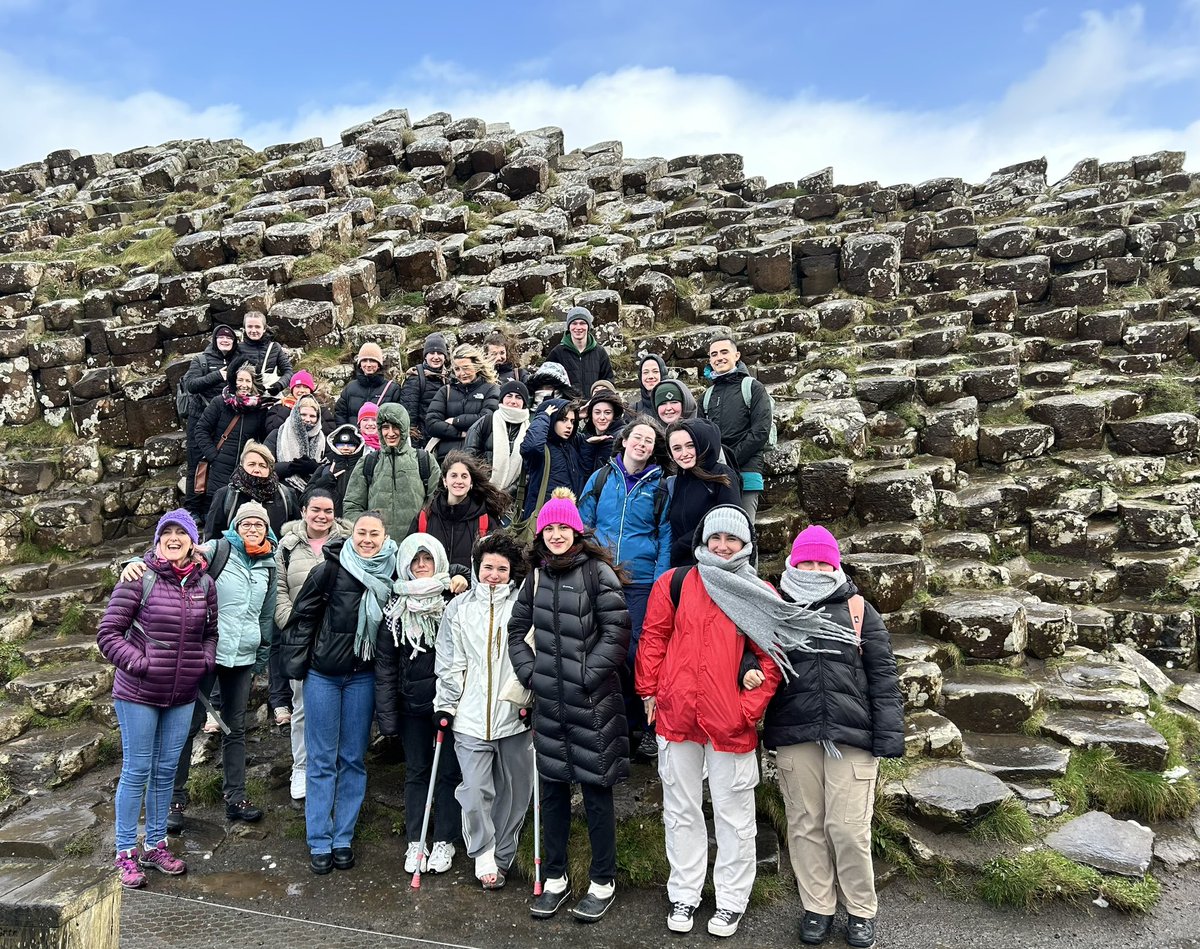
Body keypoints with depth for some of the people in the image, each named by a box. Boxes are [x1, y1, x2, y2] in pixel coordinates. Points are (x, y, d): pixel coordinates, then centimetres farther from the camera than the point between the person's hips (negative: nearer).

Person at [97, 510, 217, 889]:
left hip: (183, 695, 4)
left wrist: (205, 660, -2)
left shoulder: (204, 583, 2)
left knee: (166, 771, 15)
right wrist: (139, 663, -16)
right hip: (138, 693, -4)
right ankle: (126, 853, 20)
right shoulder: (140, 577, -11)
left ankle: (155, 845, 30)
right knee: (137, 771, 4)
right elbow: (108, 632, -10)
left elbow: (210, 632, 15)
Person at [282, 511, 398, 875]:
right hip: (323, 673, -2)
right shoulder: (330, 570, -12)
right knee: (322, 760, 7)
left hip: (362, 677, 2)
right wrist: (297, 663, -3)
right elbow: (302, 615, -5)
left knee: (354, 759, 10)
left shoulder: (391, 574, -5)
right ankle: (319, 842, 18)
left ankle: (343, 838, 24)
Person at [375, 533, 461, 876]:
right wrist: (386, 713, -1)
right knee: (416, 771, 14)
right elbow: (385, 662, 2)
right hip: (412, 703, 2)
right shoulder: (396, 606, 0)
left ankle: (445, 841, 24)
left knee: (448, 771, 8)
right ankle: (415, 841, 27)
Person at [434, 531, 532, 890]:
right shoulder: (459, 607, 5)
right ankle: (483, 856, 21)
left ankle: (503, 856, 31)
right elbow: (450, 663, 8)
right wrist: (446, 705, 6)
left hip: (515, 715, 0)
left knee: (515, 791, 10)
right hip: (471, 716, 0)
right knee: (475, 792, -4)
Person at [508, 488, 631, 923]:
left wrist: (586, 675, -13)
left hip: (592, 701, -5)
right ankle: (555, 878, 29)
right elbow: (517, 629, 18)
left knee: (596, 788, 5)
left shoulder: (597, 571, -7)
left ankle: (603, 882, 21)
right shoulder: (537, 575, 10)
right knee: (552, 787, 13)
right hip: (549, 700, 5)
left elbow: (616, 633, -11)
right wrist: (529, 672, 7)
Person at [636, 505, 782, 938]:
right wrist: (649, 690, 1)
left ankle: (731, 900, 28)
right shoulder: (675, 583, 2)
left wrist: (751, 706, -7)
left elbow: (773, 655, -1)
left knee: (733, 814, 11)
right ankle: (683, 895, 31)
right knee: (681, 810, 15)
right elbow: (653, 637, 5)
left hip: (732, 722, -1)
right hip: (676, 716, 2)